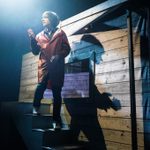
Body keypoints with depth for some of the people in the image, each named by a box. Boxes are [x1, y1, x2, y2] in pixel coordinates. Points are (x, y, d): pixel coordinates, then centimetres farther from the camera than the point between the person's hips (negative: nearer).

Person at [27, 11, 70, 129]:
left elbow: (67, 49, 4)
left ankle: (57, 120, 9)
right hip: (44, 66, 2)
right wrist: (32, 39, -2)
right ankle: (36, 108, 1)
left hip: (57, 67, -1)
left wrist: (58, 56, -14)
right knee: (40, 87, -23)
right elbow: (35, 51, 12)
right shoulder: (40, 35, 18)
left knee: (57, 93, 1)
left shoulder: (60, 33, 11)